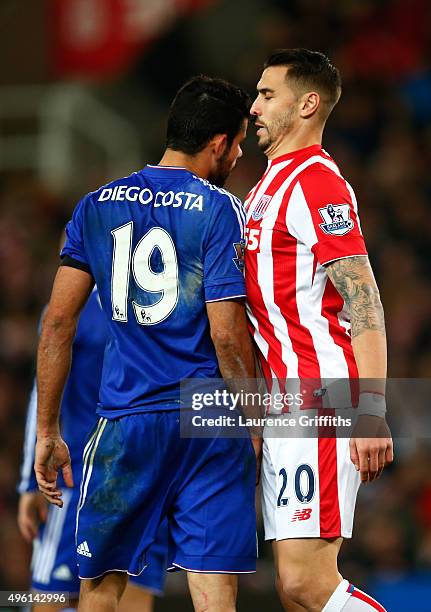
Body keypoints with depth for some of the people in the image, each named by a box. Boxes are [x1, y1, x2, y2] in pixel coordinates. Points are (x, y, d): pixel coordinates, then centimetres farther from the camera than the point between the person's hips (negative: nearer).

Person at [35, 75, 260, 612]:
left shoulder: (96, 206, 8)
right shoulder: (221, 211, -5)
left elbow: (58, 321, 5)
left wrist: (47, 433, 9)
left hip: (125, 423, 3)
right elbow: (226, 334, -11)